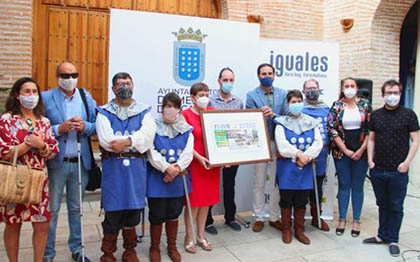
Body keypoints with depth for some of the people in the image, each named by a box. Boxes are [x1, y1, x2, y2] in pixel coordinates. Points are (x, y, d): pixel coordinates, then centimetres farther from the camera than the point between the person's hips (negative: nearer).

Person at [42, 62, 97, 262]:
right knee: (52, 209, 7)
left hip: (81, 161, 3)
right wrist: (59, 129, -19)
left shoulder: (86, 97, 7)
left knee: (76, 208, 15)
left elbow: (97, 125, 5)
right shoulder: (45, 98, -1)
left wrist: (85, 126, -15)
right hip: (56, 162, -2)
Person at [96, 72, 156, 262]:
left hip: (136, 166, 2)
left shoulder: (143, 111, 9)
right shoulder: (104, 112, 4)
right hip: (113, 166, -1)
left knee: (133, 208, 9)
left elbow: (148, 135, -9)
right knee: (113, 210, 2)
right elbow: (106, 140, -12)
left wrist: (126, 141, -20)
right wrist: (135, 140, -9)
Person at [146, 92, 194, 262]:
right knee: (157, 215, 6)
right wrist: (167, 168, -21)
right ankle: (154, 248, 26)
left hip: (178, 178, 3)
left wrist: (177, 168, -19)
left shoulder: (186, 130, 6)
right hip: (157, 178, -2)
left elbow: (188, 152, -4)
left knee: (174, 214, 14)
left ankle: (172, 247, 31)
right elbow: (151, 152, -12)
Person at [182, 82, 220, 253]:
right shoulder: (185, 115, -7)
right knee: (193, 201, 3)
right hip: (194, 163, -5)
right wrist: (199, 157, -21)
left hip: (212, 163, 5)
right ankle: (189, 238, 19)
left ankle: (201, 236, 28)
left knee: (207, 200, 12)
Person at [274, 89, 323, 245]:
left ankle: (299, 230, 23)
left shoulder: (311, 123, 9)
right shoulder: (282, 123, -1)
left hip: (305, 168, 3)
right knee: (286, 200, 6)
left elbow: (318, 143, -1)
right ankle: (286, 230, 20)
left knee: (302, 201, 10)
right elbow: (282, 145, -11)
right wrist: (299, 154, -18)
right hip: (287, 168, -2)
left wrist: (307, 156, -16)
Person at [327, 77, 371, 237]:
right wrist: (346, 150, -9)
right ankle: (342, 220, 17)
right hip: (341, 152, 0)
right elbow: (332, 130, -5)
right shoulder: (336, 106, 1)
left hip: (361, 152, 0)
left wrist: (361, 150, -8)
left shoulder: (365, 104, 3)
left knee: (358, 186, 7)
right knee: (344, 185, 7)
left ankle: (356, 221, 18)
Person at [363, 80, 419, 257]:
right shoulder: (375, 115, 6)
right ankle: (382, 235, 29)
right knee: (382, 204, 16)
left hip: (398, 171, -3)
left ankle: (393, 240, 22)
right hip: (377, 169, 3)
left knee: (396, 207, 8)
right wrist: (370, 159, 1)